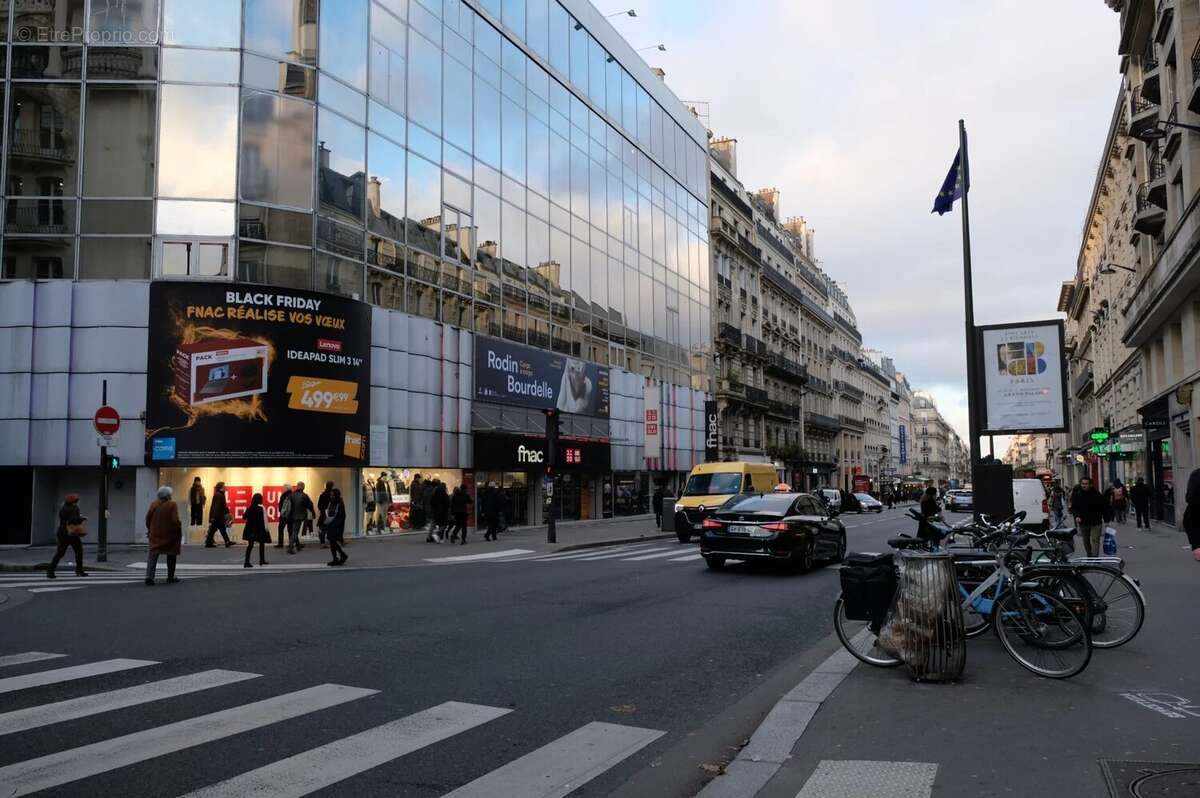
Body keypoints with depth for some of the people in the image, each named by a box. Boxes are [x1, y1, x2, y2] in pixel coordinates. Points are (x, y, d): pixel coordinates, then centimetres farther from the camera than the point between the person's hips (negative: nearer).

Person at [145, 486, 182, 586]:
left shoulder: (153, 504, -1)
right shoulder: (172, 504, -13)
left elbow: (148, 518, 3)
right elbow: (175, 520, -18)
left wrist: (149, 529, 18)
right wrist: (179, 531, -4)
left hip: (155, 534, 3)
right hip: (170, 534, -2)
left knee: (152, 555, 2)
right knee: (171, 555, 14)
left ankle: (149, 577, -13)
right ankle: (170, 577, 20)